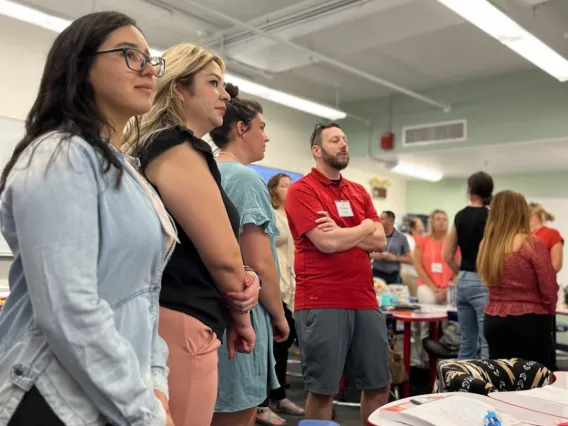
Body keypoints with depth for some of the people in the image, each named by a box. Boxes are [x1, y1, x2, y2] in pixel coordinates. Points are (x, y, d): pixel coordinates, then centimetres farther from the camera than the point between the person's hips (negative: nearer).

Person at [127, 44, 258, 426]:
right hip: (180, 326, -10)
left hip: (179, 322, 10)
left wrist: (245, 277, 0)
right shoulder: (179, 150, -14)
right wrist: (241, 316, 0)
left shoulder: (158, 148, 17)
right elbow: (222, 255, -17)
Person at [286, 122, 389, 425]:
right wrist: (364, 228, 0)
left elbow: (380, 241, 5)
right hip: (321, 303, -6)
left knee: (378, 384, 15)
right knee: (322, 389, 5)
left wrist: (341, 234, -11)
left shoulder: (359, 192, 15)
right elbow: (327, 243, -17)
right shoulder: (302, 190, -5)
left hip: (365, 301, 7)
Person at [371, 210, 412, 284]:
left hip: (394, 276, 0)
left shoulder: (401, 237, 3)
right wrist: (373, 255, -11)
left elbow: (409, 259, 4)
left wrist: (395, 258, -11)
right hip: (377, 274, 0)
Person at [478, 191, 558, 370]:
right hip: (529, 322, -5)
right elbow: (549, 288, -8)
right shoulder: (532, 243, -12)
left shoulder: (487, 244, 5)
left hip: (493, 321, 5)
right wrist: (548, 312, 7)